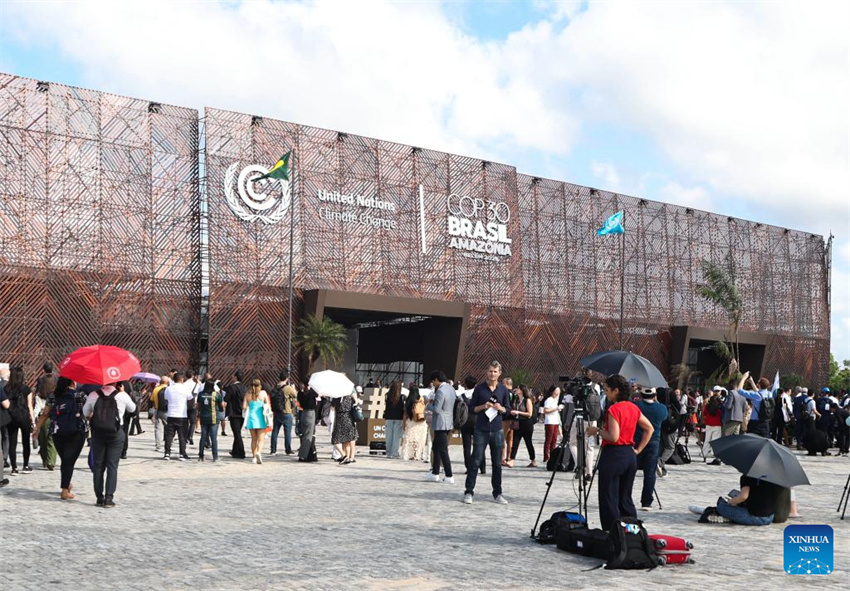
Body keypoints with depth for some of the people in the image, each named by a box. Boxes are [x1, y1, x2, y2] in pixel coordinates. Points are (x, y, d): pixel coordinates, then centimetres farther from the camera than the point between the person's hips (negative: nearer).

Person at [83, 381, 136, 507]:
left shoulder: (93, 395, 0)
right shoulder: (122, 395, -5)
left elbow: (85, 413, 11)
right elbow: (132, 409, 12)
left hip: (97, 434, 2)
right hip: (116, 434, -2)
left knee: (98, 466, 10)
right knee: (112, 466, 2)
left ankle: (99, 498, 12)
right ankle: (109, 498, -4)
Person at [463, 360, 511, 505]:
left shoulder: (503, 390, 7)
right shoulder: (480, 388, 1)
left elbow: (508, 409, 11)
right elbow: (472, 408, 3)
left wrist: (500, 408, -10)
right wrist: (483, 407, -15)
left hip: (497, 430, 2)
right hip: (481, 430, -2)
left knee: (497, 463, 6)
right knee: (475, 461, -4)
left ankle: (497, 494, 14)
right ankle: (469, 492, 1)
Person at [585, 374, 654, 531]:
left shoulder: (613, 409, -15)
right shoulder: (633, 408, 9)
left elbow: (613, 437, -21)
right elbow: (649, 429, 15)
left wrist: (597, 430, -6)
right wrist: (638, 449, 14)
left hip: (613, 455, -8)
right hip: (630, 455, 8)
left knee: (609, 500, -1)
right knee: (625, 498, 15)